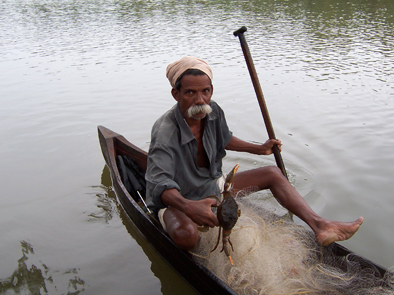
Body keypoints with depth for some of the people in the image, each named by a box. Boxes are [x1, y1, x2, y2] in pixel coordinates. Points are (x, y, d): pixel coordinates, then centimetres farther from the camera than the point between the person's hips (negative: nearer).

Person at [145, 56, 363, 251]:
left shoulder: (213, 111, -8)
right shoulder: (165, 132, -30)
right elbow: (159, 182, -40)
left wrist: (258, 149, 17)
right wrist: (188, 206, -58)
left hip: (214, 185, 7)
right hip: (176, 200, -7)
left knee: (272, 174, -1)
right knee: (185, 234, -42)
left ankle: (319, 225, -9)